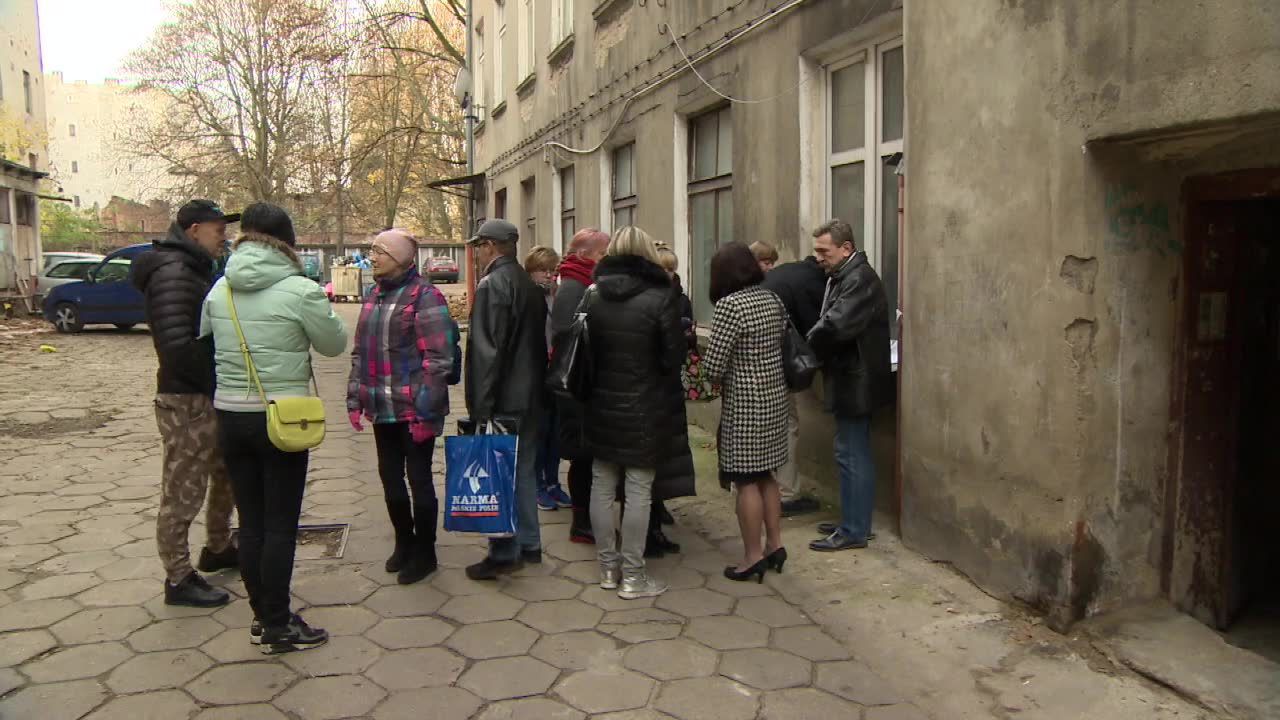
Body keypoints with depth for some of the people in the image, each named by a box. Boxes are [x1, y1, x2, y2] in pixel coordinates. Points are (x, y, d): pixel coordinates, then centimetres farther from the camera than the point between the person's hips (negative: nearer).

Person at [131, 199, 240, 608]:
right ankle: (179, 579, 13)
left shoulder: (196, 269, 14)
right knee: (183, 491, 1)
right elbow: (177, 345, -27)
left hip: (210, 397, 10)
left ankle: (218, 549, 39)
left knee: (227, 475, 22)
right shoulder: (172, 272, -17)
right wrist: (215, 380, -17)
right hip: (186, 401, -10)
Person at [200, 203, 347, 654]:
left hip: (230, 416, 5)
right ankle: (278, 627, 11)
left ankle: (261, 616, 25)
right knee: (280, 525, 3)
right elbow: (334, 345, -1)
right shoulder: (300, 291, -13)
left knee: (250, 522, 13)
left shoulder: (220, 290, 2)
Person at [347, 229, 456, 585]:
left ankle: (424, 552, 19)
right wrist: (355, 399, 11)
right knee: (390, 478, 15)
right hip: (382, 409, 7)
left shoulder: (424, 296, -12)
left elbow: (438, 359, -16)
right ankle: (404, 542, 34)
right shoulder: (374, 296, 11)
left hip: (414, 410, -7)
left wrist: (426, 411, -18)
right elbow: (360, 352, 17)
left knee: (419, 478, 4)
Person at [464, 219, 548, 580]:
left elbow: (486, 350, -20)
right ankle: (529, 545, 24)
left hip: (502, 401, -9)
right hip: (530, 398, 9)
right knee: (523, 471, 16)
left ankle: (503, 554, 5)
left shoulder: (492, 284, -14)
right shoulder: (530, 285, 12)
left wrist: (481, 406, -18)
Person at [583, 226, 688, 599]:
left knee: (602, 486, 12)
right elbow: (674, 358, -10)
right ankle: (632, 575, 9)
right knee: (639, 491, 2)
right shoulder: (660, 298, -11)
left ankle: (607, 566, 23)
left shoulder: (594, 299, 2)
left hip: (602, 406, 4)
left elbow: (584, 354, 5)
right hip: (645, 410, -4)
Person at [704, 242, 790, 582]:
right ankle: (775, 545, 25)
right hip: (775, 396, 8)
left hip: (744, 404, -8)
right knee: (766, 476, 17)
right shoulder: (773, 299, 7)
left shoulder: (729, 305, -18)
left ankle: (753, 557, 8)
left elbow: (713, 367, -17)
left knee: (746, 480, 1)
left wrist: (726, 377, 3)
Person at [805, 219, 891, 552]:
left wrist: (809, 347, -11)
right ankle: (855, 521, 27)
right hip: (850, 380, 10)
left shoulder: (859, 279, -19)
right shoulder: (843, 277, 13)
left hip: (855, 382, -10)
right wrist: (817, 347, -6)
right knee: (855, 455, 16)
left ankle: (853, 531, 6)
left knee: (851, 455, -3)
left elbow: (835, 326, -28)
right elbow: (829, 323, 12)